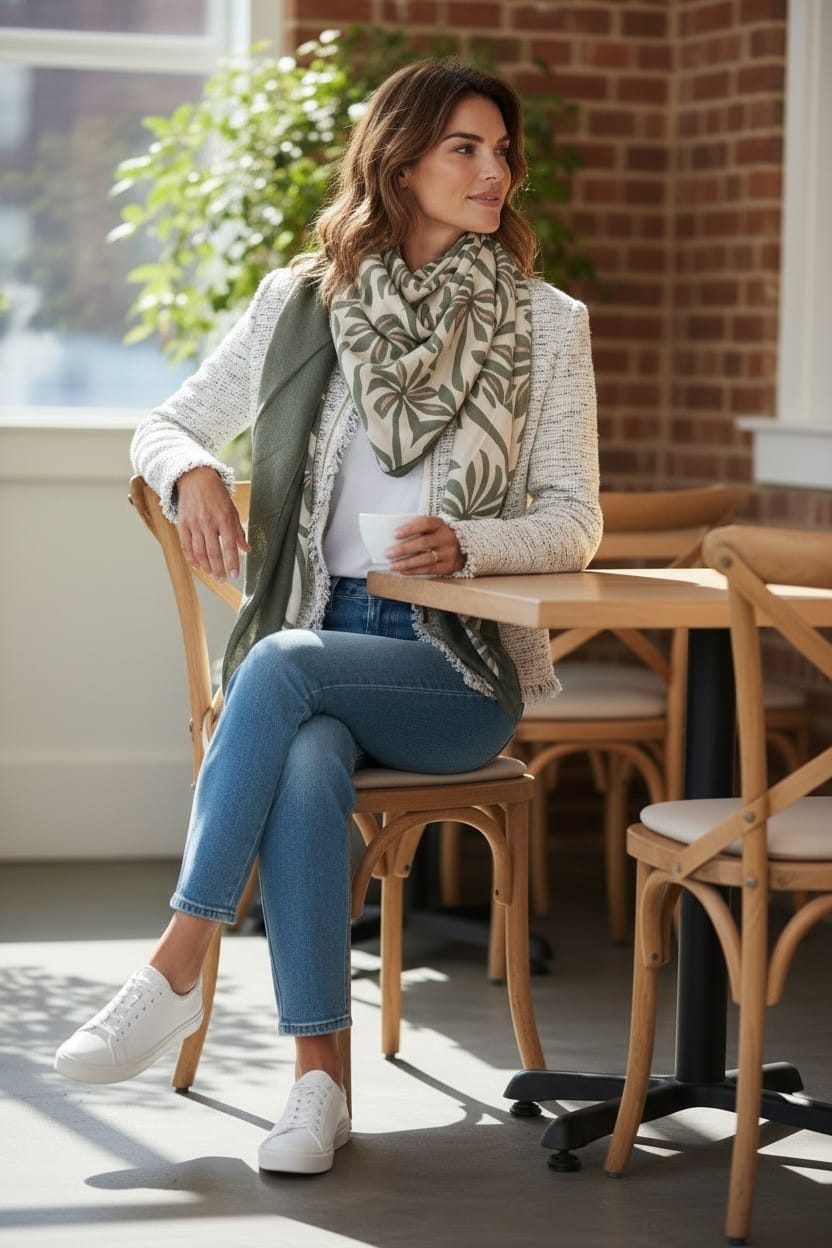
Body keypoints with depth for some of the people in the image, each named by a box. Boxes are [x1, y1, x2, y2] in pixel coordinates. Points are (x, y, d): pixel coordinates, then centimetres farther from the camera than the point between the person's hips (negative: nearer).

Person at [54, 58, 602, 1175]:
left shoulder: (547, 326, 4)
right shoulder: (300, 302, 8)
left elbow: (573, 522, 2)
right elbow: (165, 426, 15)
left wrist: (465, 544, -19)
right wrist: (194, 474, -10)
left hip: (460, 666, -1)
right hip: (313, 632, 2)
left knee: (283, 665, -33)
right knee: (306, 762, -34)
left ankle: (177, 967, -29)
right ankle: (319, 1077, -32)